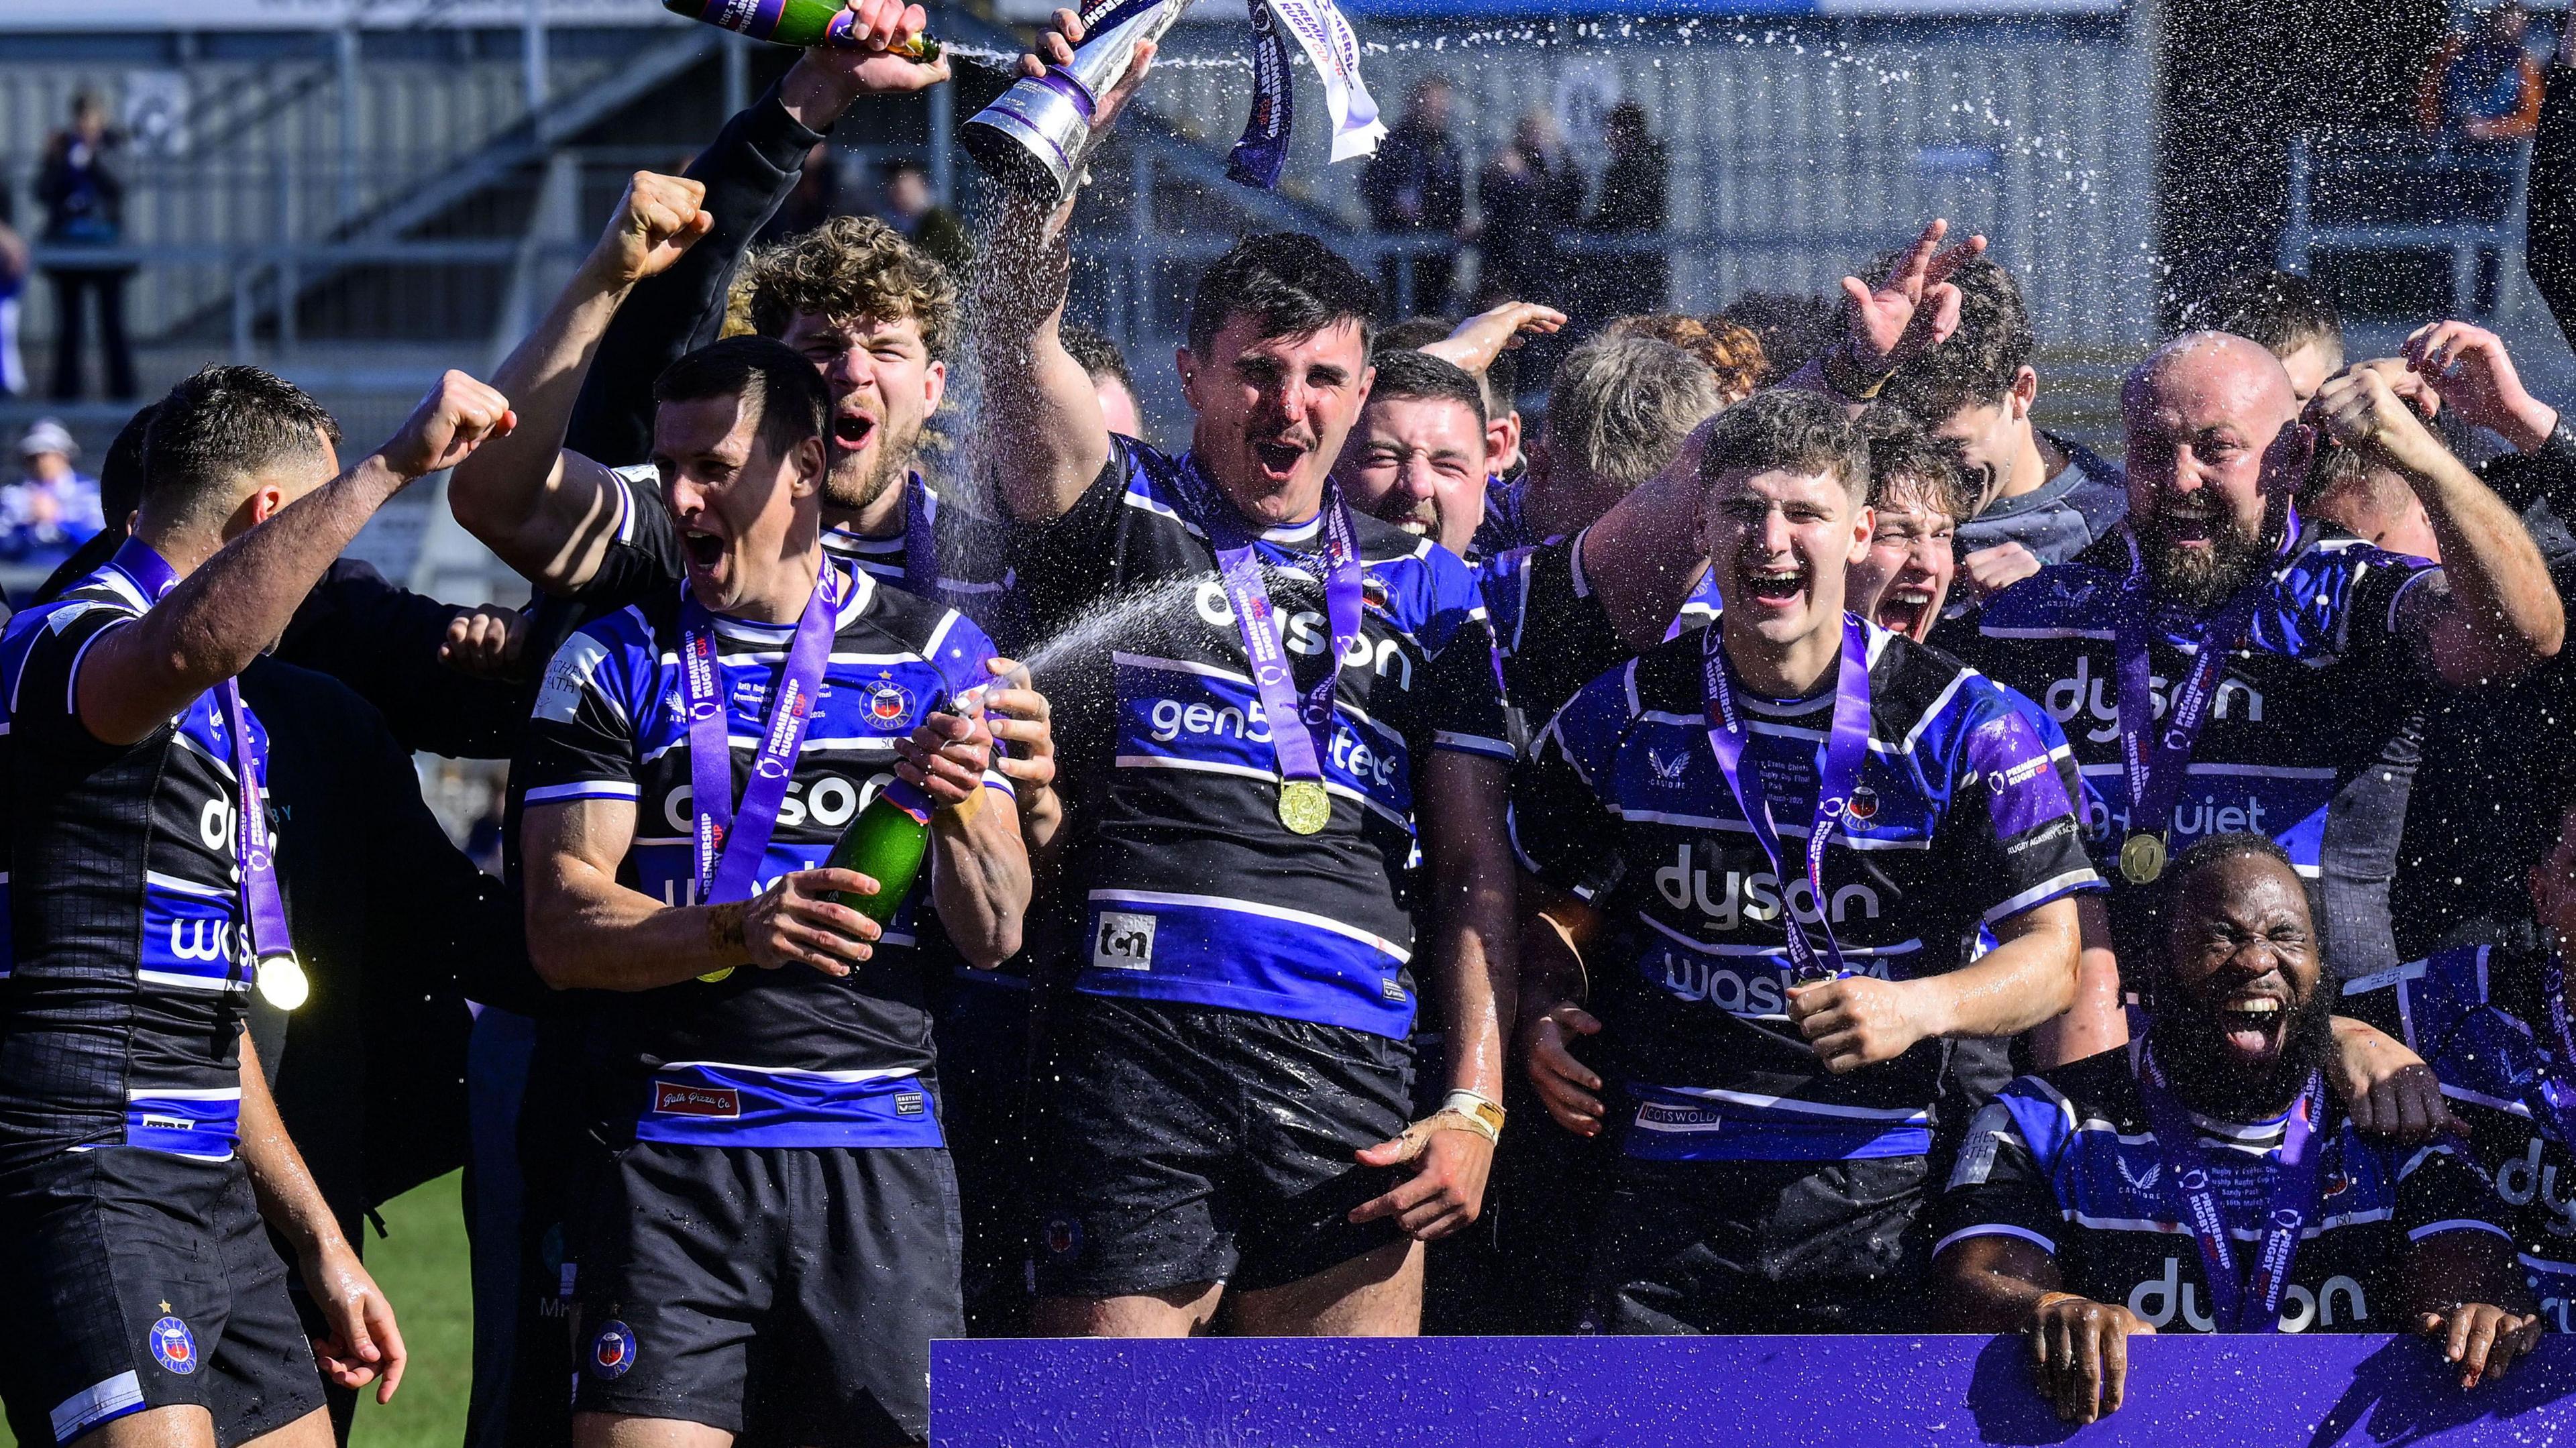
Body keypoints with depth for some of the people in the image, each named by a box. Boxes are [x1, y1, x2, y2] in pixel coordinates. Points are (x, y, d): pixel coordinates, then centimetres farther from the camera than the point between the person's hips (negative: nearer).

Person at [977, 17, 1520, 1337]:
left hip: (1352, 1080, 3)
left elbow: (1475, 871, 15)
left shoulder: (1426, 591, 19)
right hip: (1138, 1045, -2)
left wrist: (1476, 1104, 3)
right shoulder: (1126, 523, 13)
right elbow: (1017, 342, -5)